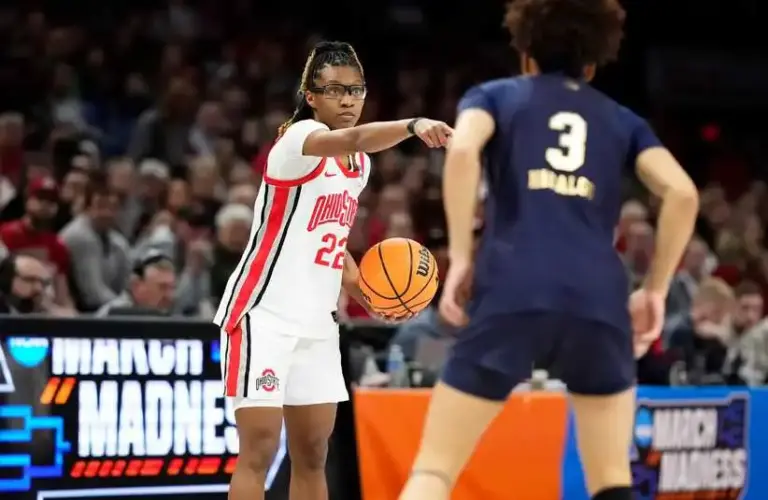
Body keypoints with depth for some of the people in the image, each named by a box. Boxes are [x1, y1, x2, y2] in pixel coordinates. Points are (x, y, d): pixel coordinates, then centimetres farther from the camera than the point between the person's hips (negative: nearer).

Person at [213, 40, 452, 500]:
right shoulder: (297, 139, -15)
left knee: (312, 455, 9)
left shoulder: (362, 165, 10)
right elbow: (355, 139, -38)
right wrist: (413, 126, -56)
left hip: (316, 323, 8)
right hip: (263, 316, -8)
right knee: (260, 450, -11)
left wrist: (363, 288, 5)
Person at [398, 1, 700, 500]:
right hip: (599, 302, 2)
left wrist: (461, 258, -2)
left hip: (510, 296, -2)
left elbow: (462, 151, -4)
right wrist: (655, 289, 14)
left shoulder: (496, 95, 19)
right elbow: (683, 193, 7)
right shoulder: (622, 119, 24)